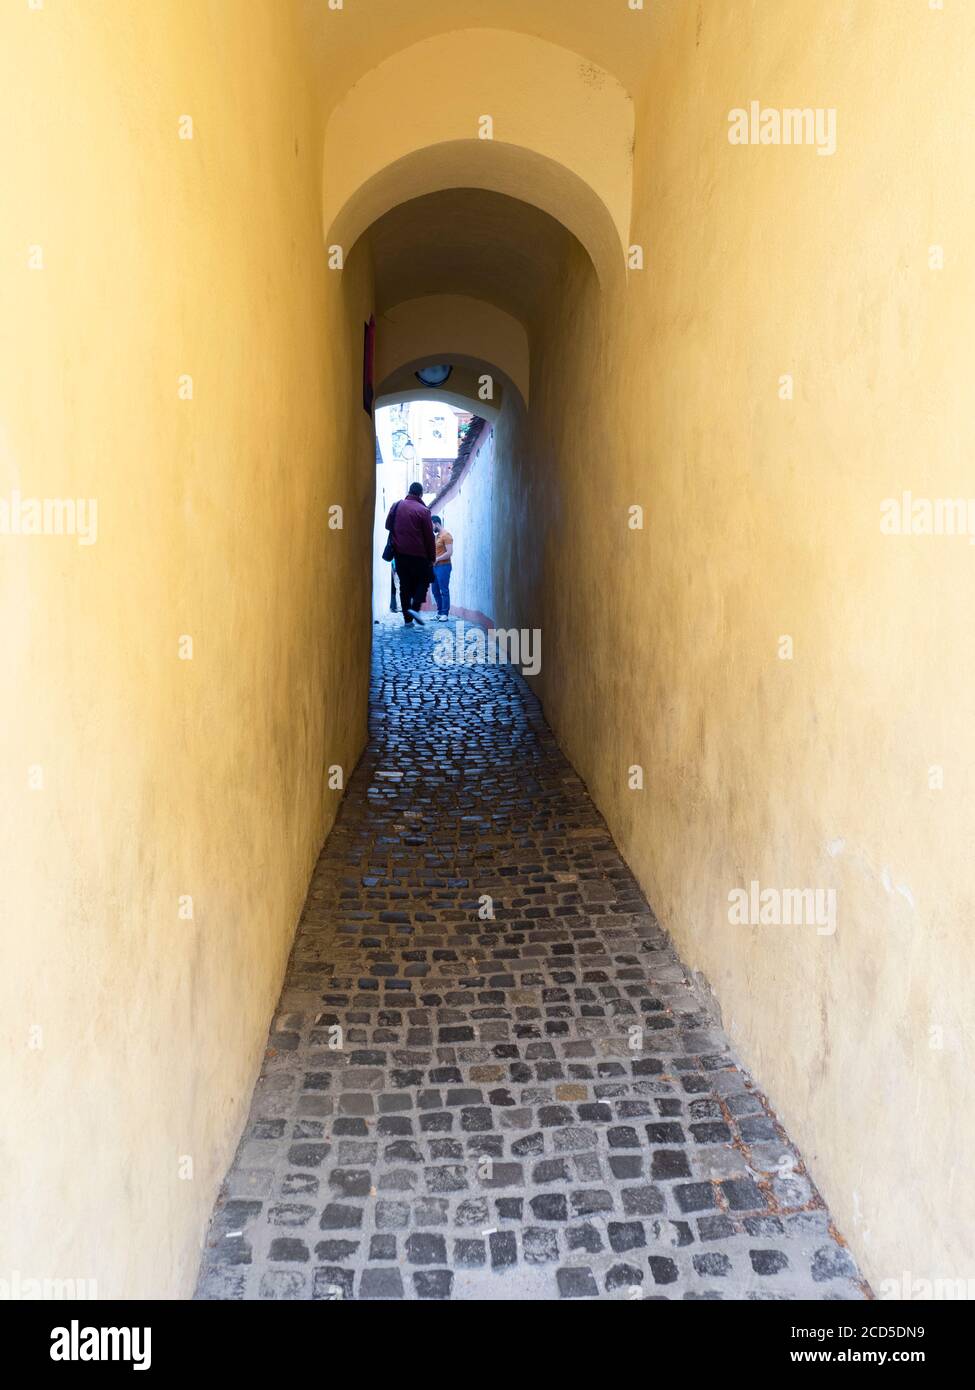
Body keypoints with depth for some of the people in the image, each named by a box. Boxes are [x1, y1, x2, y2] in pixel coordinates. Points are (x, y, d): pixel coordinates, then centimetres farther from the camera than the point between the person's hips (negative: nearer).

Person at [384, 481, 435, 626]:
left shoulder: (396, 506, 6)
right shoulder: (423, 510, -8)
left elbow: (388, 526, 16)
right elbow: (429, 536, -6)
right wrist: (432, 558, 0)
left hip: (400, 553, 4)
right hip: (418, 554, -4)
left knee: (405, 584, 10)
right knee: (423, 581, 12)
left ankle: (407, 618, 7)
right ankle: (415, 608, -9)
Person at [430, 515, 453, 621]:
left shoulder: (446, 535, -9)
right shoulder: (436, 536, 18)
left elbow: (449, 552, -16)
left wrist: (436, 559, -14)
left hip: (443, 566, -9)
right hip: (435, 567, 9)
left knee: (444, 591, -7)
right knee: (435, 591, 9)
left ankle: (445, 613, -4)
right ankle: (439, 612, 16)